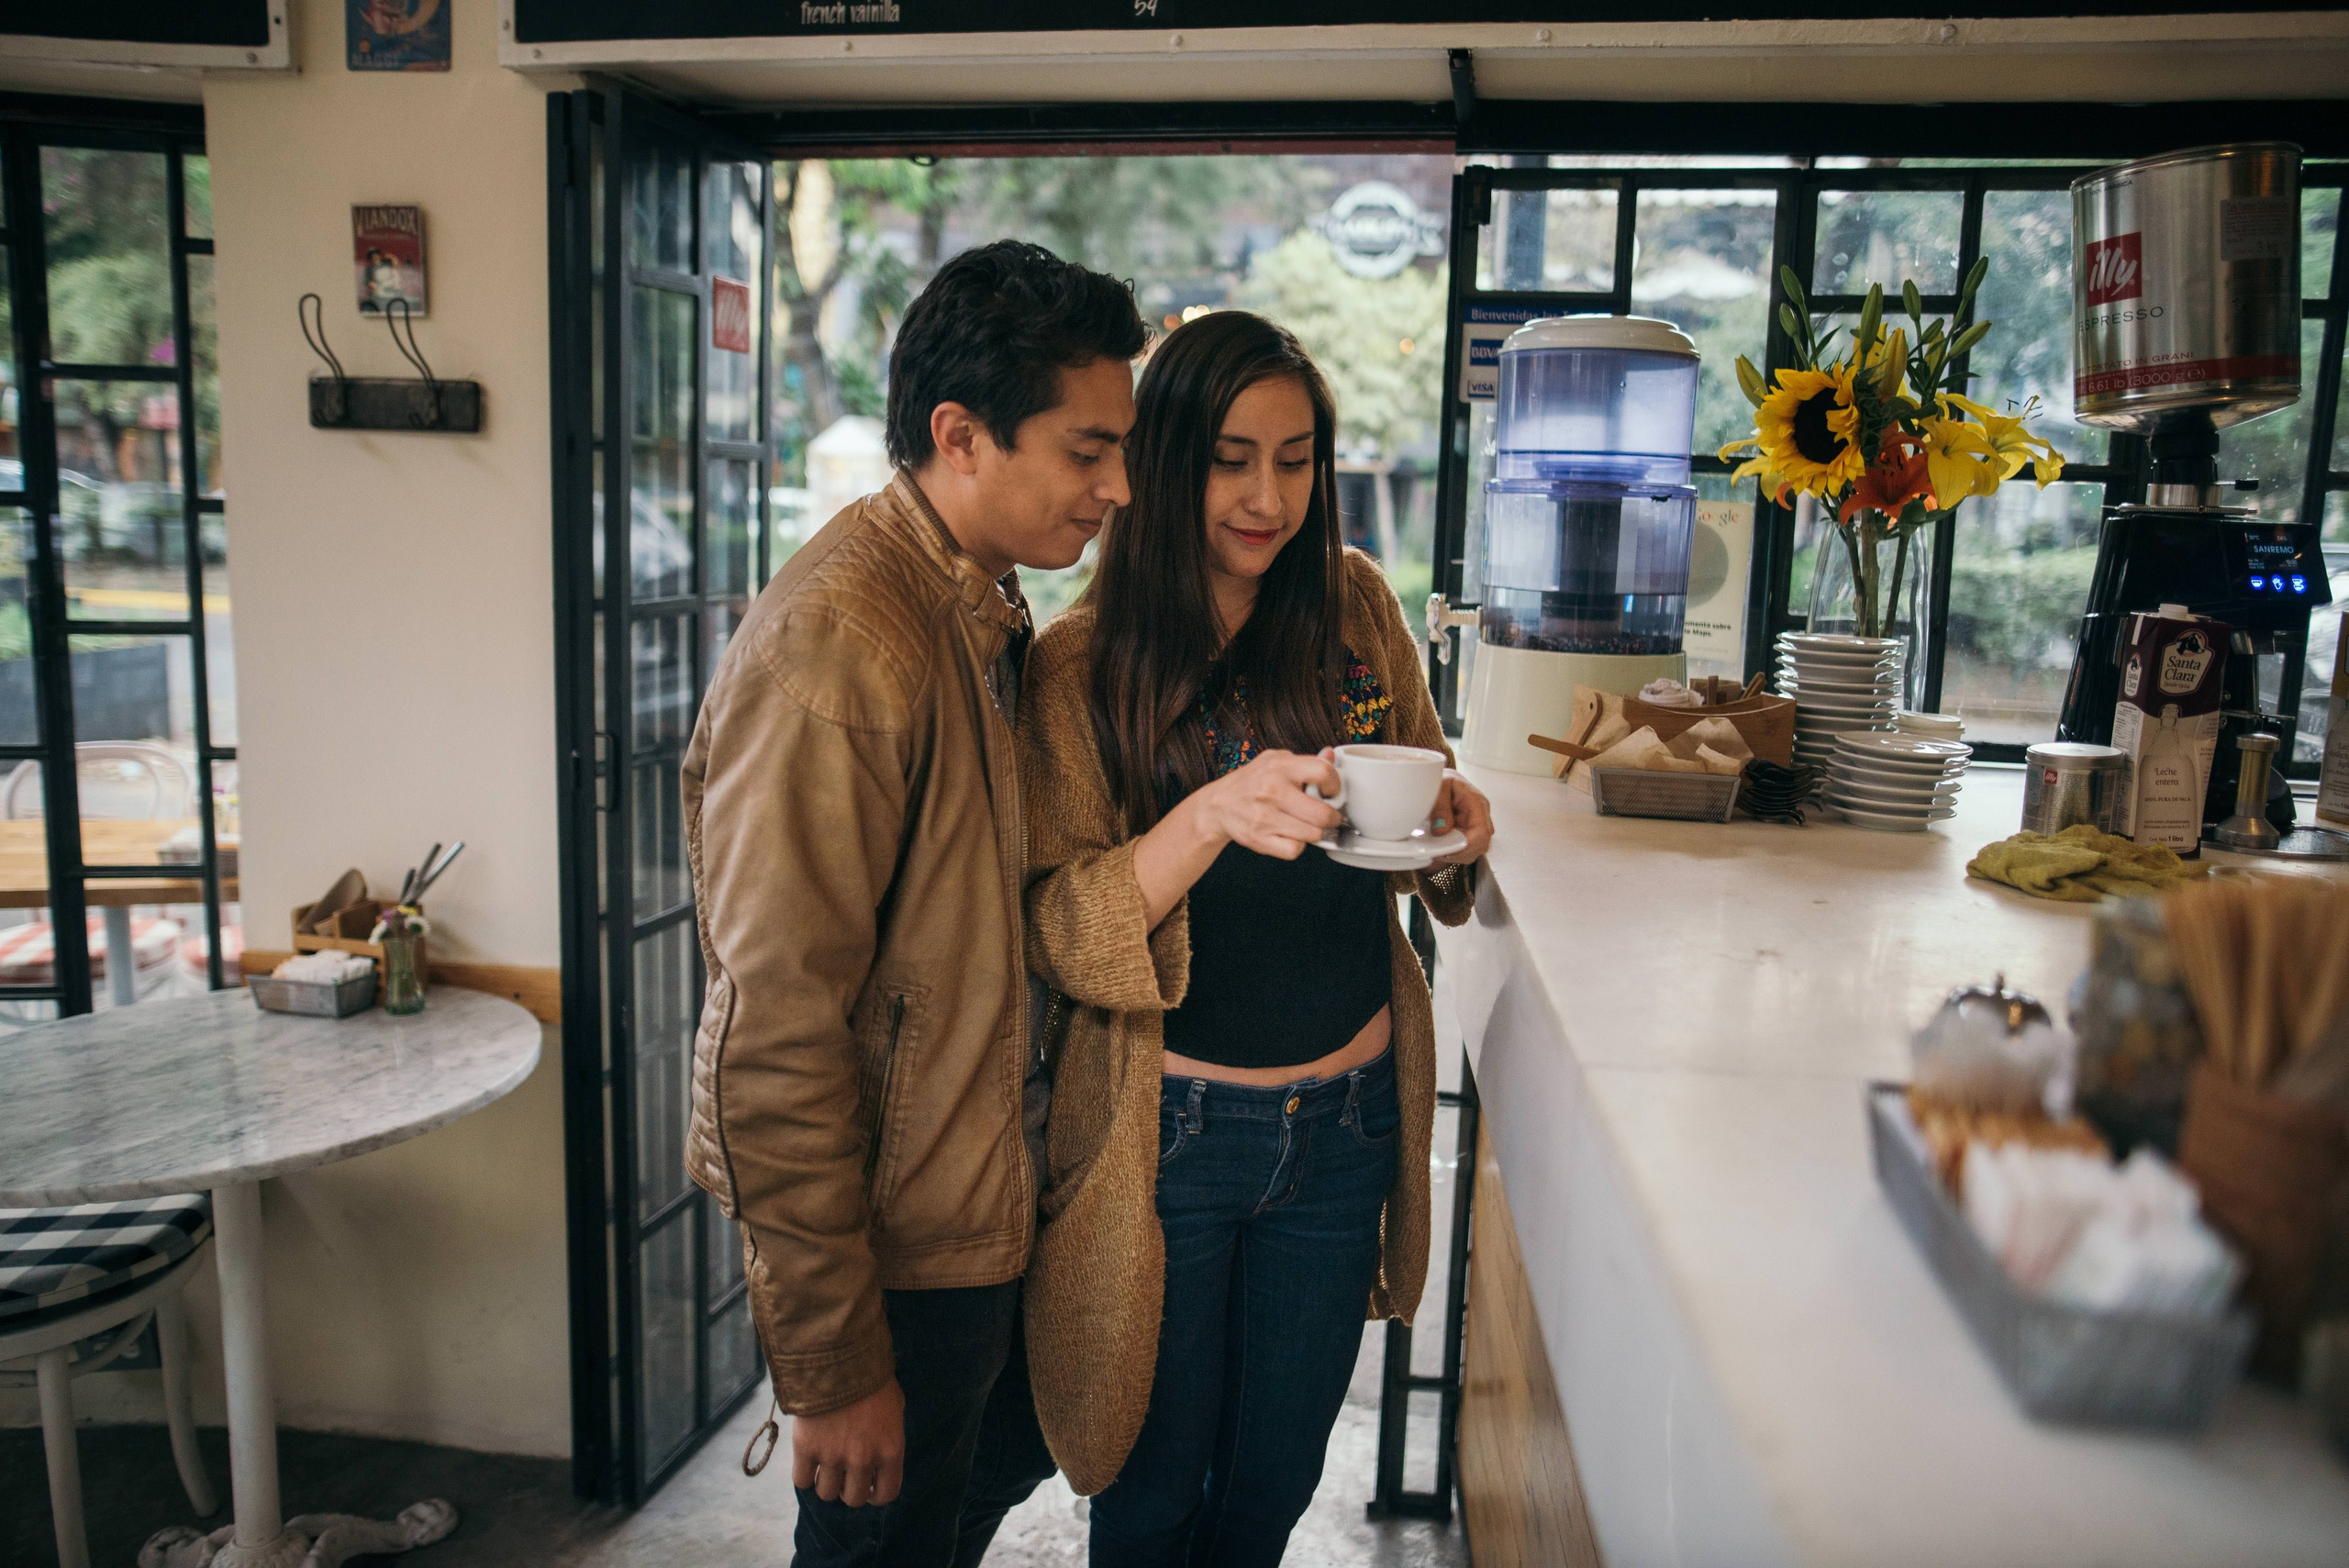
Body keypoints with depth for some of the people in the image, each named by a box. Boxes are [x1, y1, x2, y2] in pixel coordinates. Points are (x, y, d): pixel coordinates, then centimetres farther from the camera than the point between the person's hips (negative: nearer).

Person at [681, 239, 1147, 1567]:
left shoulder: (987, 609, 4)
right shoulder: (836, 649, -26)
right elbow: (776, 1040, -25)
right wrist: (834, 1366, -20)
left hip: (989, 1195, 9)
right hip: (895, 1243, -9)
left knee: (1018, 1446, 28)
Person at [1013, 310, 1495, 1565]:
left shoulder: (1355, 604, 0)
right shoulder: (1080, 664, -10)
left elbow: (1421, 794, 11)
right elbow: (1058, 934, -16)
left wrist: (1450, 827, -12)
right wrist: (1213, 814, -32)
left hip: (1346, 1117, 3)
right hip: (1168, 1127, -3)